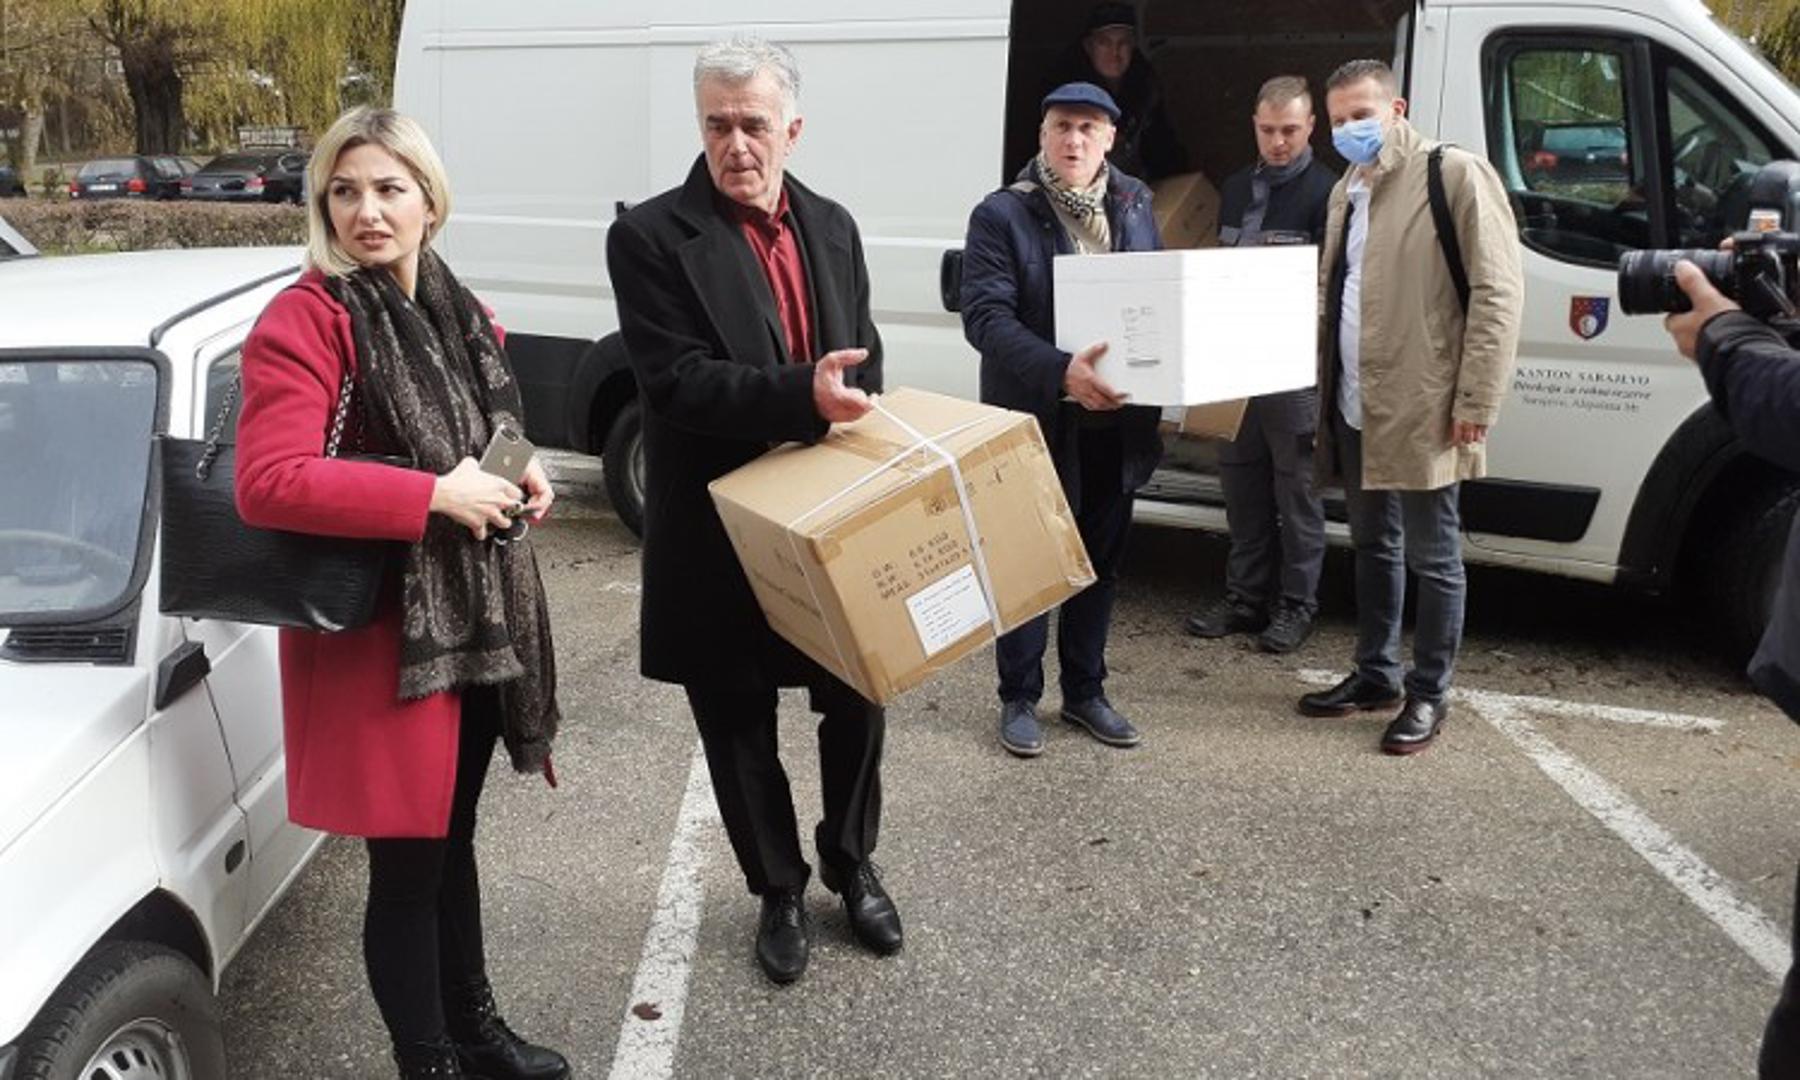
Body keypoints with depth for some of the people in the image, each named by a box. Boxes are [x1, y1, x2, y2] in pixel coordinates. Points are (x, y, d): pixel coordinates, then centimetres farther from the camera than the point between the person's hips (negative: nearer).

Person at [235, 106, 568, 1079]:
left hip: (476, 616, 8)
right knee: (406, 861, 4)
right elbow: (265, 484, -27)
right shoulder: (303, 321, -16)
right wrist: (434, 496, -26)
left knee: (452, 835, 22)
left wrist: (518, 474, 0)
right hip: (381, 632, -8)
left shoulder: (451, 309, 8)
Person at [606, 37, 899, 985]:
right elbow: (676, 381, -20)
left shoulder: (833, 228, 6)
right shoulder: (651, 238, -11)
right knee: (740, 725, 11)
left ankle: (852, 868, 39)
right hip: (721, 538, -4)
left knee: (857, 703, 15)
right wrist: (800, 394, -32)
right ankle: (780, 892, 33)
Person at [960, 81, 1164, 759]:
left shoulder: (1134, 206, 8)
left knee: (1100, 564, 15)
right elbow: (985, 317, -18)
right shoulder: (1002, 216, -9)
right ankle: (1018, 700, 21)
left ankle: (1085, 693, 30)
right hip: (1039, 423, -5)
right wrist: (1060, 372, -31)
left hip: (1115, 422, 5)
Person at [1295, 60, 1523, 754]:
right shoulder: (1347, 190, 15)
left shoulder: (1455, 175, -9)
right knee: (1373, 547, 17)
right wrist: (1325, 385, 10)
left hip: (1422, 411, -8)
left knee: (1432, 559, 3)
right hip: (1354, 407, 8)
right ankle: (1375, 675, 30)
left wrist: (1476, 400, -17)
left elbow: (1497, 293, -13)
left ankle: (1428, 695, 14)